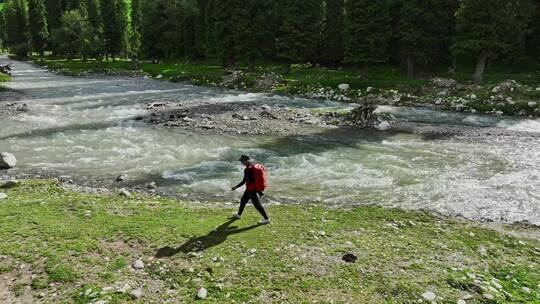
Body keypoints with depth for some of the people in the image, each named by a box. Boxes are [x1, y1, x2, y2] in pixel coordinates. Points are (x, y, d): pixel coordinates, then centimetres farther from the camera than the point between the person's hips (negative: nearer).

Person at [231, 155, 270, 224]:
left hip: (251, 189, -10)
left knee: (257, 204, 0)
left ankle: (266, 219, 9)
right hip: (255, 187, 10)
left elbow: (244, 181, -22)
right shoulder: (254, 166, 3)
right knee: (243, 200, 23)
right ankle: (239, 215, 41)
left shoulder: (247, 169, -23)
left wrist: (235, 187, -12)